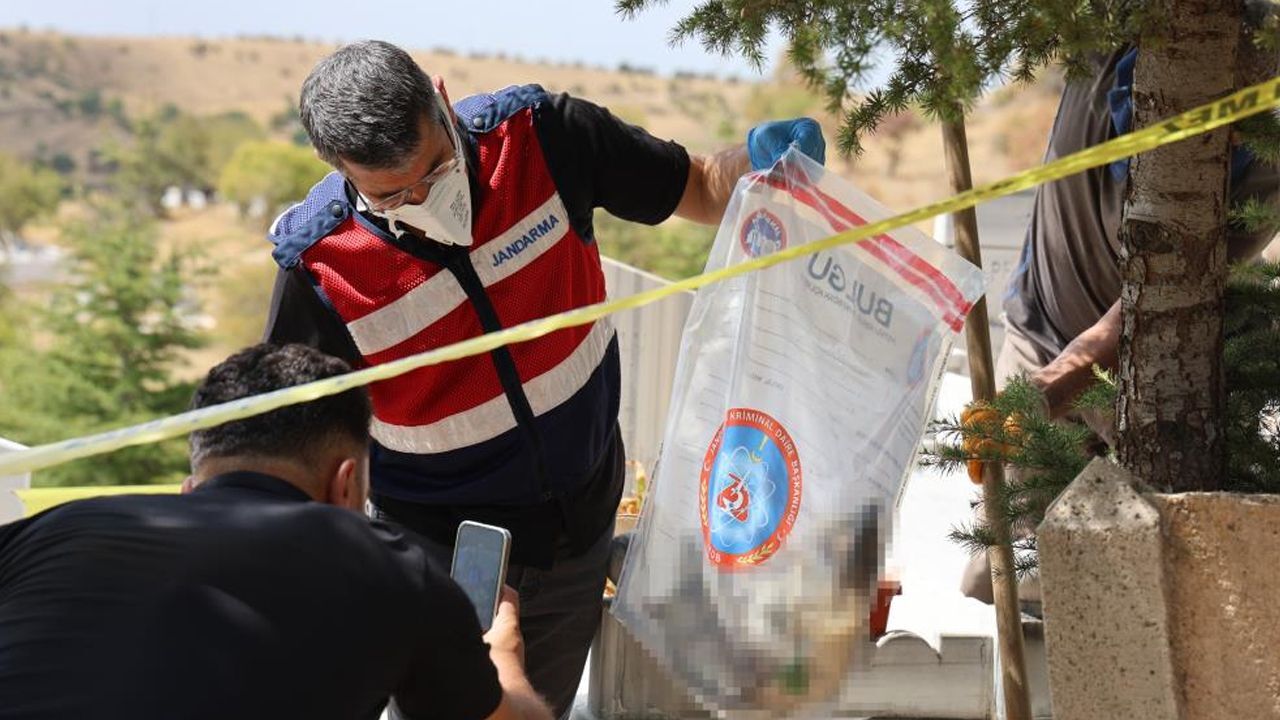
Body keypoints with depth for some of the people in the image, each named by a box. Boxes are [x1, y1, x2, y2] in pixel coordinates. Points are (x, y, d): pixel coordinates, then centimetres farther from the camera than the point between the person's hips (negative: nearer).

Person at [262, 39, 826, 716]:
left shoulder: (542, 135, -15)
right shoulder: (319, 264, -21)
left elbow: (702, 189, -2)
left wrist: (759, 160, -25)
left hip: (581, 531, 3)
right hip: (439, 556, -3)